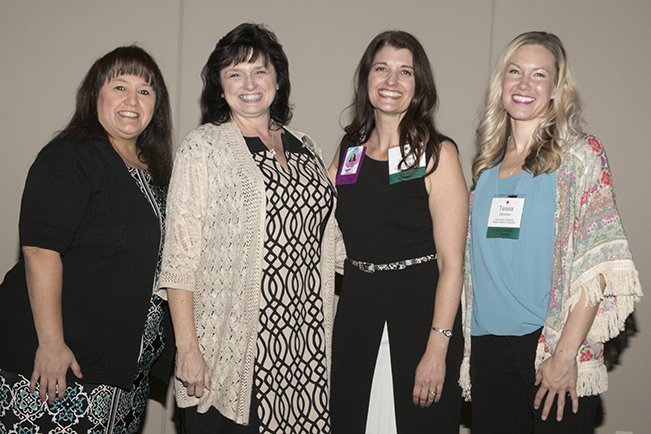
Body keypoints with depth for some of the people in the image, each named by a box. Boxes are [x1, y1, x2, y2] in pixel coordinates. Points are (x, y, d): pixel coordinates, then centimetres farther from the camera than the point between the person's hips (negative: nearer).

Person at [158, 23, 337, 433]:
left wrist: (324, 333, 9)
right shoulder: (203, 147, -4)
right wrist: (187, 348, -13)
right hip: (232, 351, -4)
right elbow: (180, 256, -8)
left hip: (304, 349, 4)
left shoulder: (304, 147, 12)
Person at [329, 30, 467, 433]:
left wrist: (437, 348, -18)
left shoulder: (437, 153, -8)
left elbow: (451, 262, -12)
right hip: (357, 309, 5)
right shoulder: (350, 148, 7)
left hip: (419, 310, -4)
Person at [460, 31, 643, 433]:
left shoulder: (579, 154, -4)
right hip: (488, 347, 4)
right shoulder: (489, 164, 11)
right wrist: (465, 346, 7)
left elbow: (599, 263, -11)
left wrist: (566, 354, -17)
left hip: (552, 343, -4)